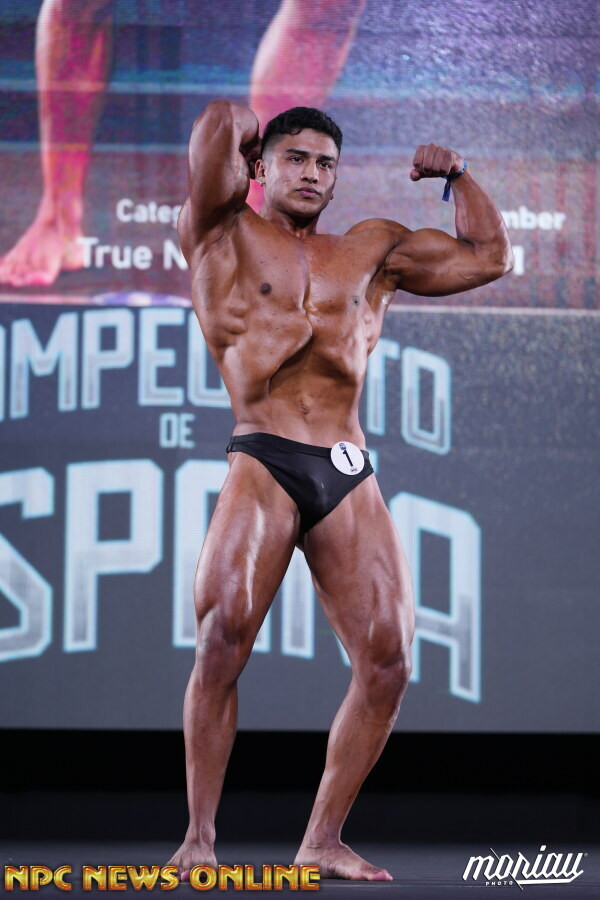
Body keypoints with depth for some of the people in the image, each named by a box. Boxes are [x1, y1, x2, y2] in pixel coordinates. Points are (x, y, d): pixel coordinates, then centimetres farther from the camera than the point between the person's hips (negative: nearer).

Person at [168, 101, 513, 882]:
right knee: (222, 639, -21)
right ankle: (199, 837, -13)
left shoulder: (374, 249, 23)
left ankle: (323, 842, 5)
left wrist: (456, 173, 22)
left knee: (388, 661, -5)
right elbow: (219, 123, -3)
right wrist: (239, 136, 18)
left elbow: (490, 256, 28)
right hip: (263, 464, -4)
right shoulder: (224, 237, 12)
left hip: (349, 474, 4)